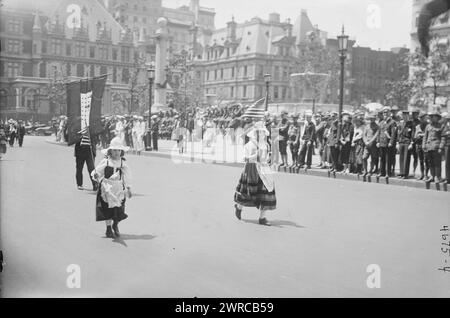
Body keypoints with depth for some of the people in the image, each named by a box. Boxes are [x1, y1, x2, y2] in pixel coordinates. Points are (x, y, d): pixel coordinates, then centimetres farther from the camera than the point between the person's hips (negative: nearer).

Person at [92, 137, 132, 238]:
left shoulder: (123, 163, 2)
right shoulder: (105, 162, -4)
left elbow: (127, 177, 9)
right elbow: (97, 171, -4)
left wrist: (128, 189, 10)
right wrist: (96, 176, -27)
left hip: (119, 188, 2)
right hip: (107, 188, -2)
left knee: (119, 210, 2)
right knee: (108, 209, 1)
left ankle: (115, 226, 28)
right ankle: (109, 229, 16)